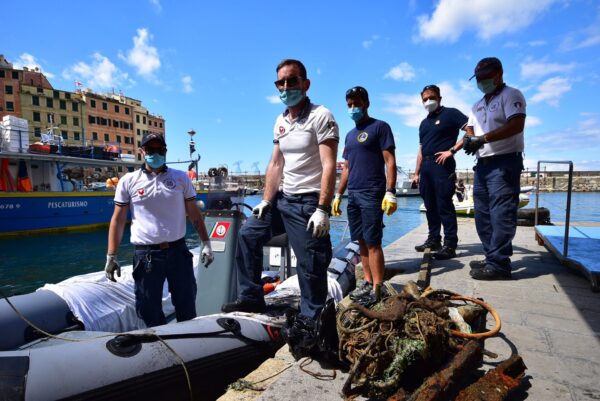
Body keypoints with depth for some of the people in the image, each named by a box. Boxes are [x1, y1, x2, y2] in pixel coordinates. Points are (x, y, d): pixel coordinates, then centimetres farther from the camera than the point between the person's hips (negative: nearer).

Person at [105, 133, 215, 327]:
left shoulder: (181, 178, 5)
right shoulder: (128, 181, 3)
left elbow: (194, 214, 6)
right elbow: (118, 220, 5)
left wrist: (206, 243, 2)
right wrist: (111, 256, 0)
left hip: (178, 251, 1)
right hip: (145, 254, 0)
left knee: (187, 308, 11)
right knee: (150, 312, 10)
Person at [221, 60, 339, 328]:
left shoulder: (321, 117, -10)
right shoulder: (280, 121, 13)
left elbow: (329, 166, -18)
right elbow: (275, 165, 13)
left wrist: (323, 210, -25)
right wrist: (266, 201, 6)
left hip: (309, 202, -8)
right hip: (283, 198, 8)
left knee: (311, 266, -3)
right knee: (248, 234, 12)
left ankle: (310, 321, 16)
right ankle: (250, 297, 22)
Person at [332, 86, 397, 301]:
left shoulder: (380, 127, 0)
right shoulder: (350, 134, 20)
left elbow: (390, 162, -7)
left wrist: (390, 192, -16)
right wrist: (338, 195, 17)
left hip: (372, 194, -7)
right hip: (353, 195, 7)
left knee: (373, 242, -7)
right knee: (362, 241, 9)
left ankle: (376, 289, 0)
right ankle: (368, 282, 19)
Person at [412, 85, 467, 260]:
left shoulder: (450, 113, 2)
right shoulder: (424, 123, 22)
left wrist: (452, 150, -15)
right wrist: (416, 172, 16)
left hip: (442, 164, -7)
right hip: (426, 166, 7)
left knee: (444, 205, -9)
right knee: (430, 206, 9)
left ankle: (450, 245, -5)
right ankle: (433, 239, 18)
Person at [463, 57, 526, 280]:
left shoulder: (511, 95, -2)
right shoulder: (477, 105, 22)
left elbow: (516, 125, -17)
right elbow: (470, 130, 15)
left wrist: (482, 139, -22)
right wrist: (469, 139, -8)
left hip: (504, 163, -8)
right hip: (482, 164, 9)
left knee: (501, 216, -10)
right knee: (483, 215, 10)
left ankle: (498, 266, -6)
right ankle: (492, 259, 20)